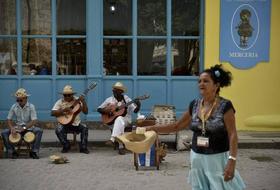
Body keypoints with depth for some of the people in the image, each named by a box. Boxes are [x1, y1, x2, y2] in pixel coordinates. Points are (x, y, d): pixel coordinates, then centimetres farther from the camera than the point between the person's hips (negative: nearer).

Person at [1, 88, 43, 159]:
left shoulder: (31, 106, -11)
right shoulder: (14, 107, -3)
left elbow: (34, 121, -17)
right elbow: (9, 119, 0)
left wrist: (24, 128, -31)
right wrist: (12, 128, -21)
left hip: (29, 128, -2)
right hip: (17, 128, 2)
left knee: (39, 131, -31)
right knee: (4, 132, -22)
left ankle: (34, 151, -22)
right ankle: (12, 152, -14)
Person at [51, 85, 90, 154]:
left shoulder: (77, 100, 1)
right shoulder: (60, 102, -1)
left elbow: (85, 112, -5)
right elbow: (52, 113, -10)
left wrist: (83, 102, -18)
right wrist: (63, 110, -22)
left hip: (76, 124, 1)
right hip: (64, 123, -1)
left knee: (84, 128, -27)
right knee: (58, 130, -30)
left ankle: (83, 148, -13)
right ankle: (66, 146, -6)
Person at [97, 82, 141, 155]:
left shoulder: (126, 99, 3)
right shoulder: (109, 100, 5)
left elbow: (135, 110, -1)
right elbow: (99, 109, 7)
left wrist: (138, 106, -22)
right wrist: (106, 111, -12)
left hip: (125, 119, -1)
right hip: (112, 120, 1)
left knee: (119, 119, -37)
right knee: (120, 123, -35)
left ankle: (112, 139, -45)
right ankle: (121, 146, -35)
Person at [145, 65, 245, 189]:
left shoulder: (225, 106, -12)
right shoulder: (194, 104, 3)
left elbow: (232, 135, -14)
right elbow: (177, 126, 12)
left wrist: (232, 161, -23)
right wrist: (153, 128, 5)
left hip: (218, 158, -5)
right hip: (197, 158, 5)